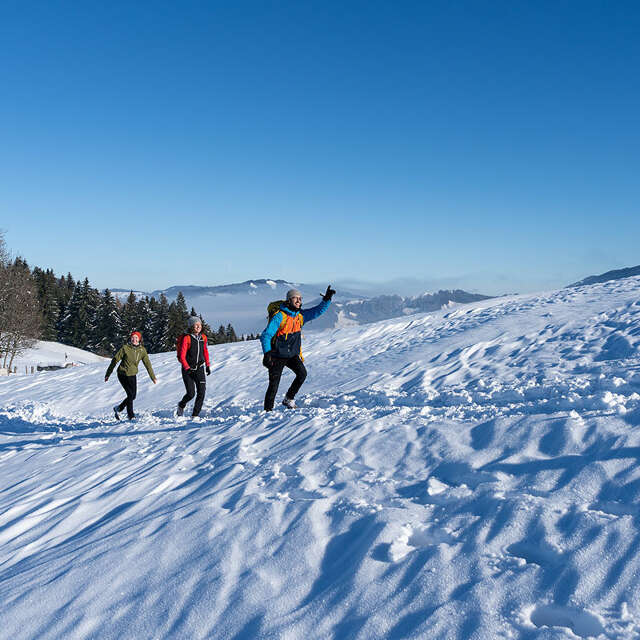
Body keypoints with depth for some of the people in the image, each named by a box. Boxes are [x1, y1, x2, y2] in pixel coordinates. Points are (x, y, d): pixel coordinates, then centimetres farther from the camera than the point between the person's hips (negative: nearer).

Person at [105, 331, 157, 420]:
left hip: (132, 375, 5)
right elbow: (115, 360, -7)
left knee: (133, 396, 8)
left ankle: (118, 408, 31)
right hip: (123, 374, -5)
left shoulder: (142, 350, 0)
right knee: (130, 394, -10)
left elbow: (147, 363, 6)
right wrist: (108, 374, -5)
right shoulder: (125, 348, -12)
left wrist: (153, 377, 5)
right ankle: (130, 415, 6)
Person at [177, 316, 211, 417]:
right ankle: (181, 405, 26)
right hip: (188, 369, -4)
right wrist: (187, 368, -22)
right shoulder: (187, 338, -12)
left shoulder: (203, 337, 4)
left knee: (201, 392, -8)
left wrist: (207, 365, 17)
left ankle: (195, 415, 1)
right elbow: (182, 356, -13)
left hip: (200, 369, 4)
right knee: (191, 393, -6)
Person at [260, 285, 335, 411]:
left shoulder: (300, 316, 2)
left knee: (302, 373, -17)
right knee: (274, 385, -5)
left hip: (293, 354, 5)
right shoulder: (279, 316, -17)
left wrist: (327, 299, -9)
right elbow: (265, 336, -19)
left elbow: (318, 310, 7)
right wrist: (267, 353, -31)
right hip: (277, 356, -5)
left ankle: (289, 399, 2)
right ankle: (268, 410, 11)